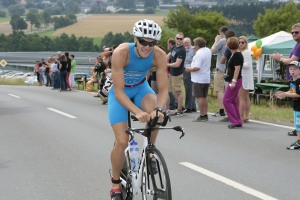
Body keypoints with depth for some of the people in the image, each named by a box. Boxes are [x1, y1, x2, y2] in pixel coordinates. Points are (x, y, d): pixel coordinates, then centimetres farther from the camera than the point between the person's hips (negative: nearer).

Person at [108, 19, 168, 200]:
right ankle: (116, 184, 10)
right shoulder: (121, 53, -34)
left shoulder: (159, 55, -26)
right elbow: (119, 91, -34)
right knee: (122, 142, -14)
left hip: (140, 88, 2)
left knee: (156, 113, -32)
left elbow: (163, 89, -23)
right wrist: (137, 112, -48)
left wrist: (158, 109, -44)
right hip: (120, 92, -2)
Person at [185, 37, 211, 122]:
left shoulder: (199, 53, -20)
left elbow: (197, 67, -27)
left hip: (199, 79, -9)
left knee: (200, 97, -3)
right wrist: (197, 51, 16)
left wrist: (189, 69, -9)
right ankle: (205, 115, 20)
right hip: (207, 79, 9)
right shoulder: (208, 51, 7)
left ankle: (202, 116, -2)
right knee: (205, 97, 16)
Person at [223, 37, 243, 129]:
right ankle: (238, 122, 16)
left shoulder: (236, 55, -16)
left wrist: (234, 81, -25)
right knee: (233, 101, 14)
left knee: (226, 101, -8)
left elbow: (237, 69, -22)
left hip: (235, 80, -10)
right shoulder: (235, 54, 13)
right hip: (234, 80, 10)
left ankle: (235, 121, -8)